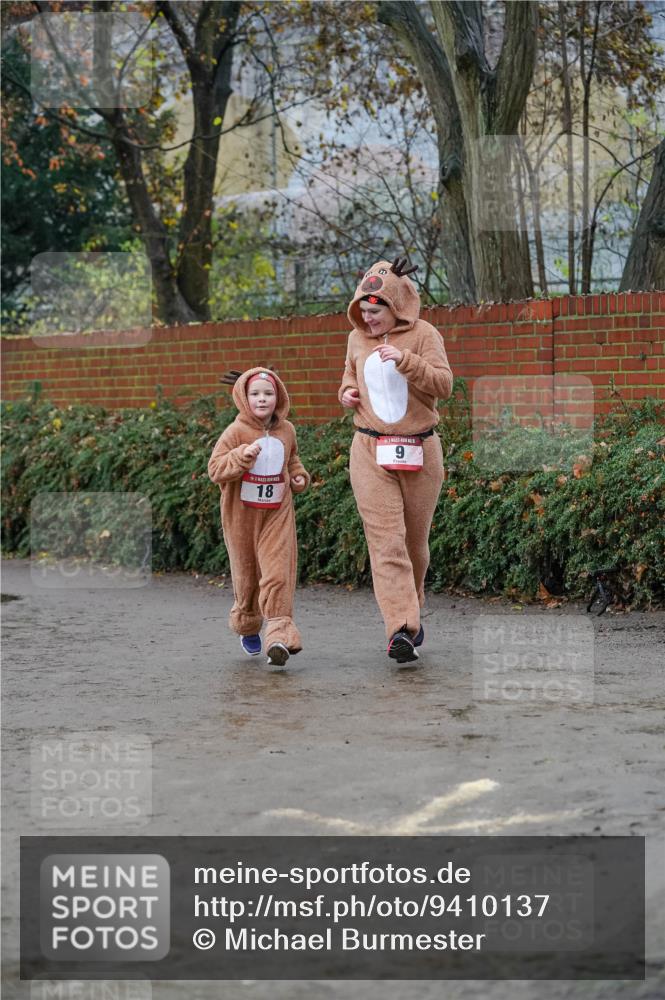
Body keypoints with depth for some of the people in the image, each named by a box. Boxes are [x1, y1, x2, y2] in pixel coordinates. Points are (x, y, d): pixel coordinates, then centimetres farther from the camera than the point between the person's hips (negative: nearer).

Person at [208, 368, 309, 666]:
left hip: (277, 514, 2)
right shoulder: (236, 432, -11)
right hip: (242, 516, -2)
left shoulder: (286, 431, 4)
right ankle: (247, 627, 34)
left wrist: (299, 475, 5)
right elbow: (216, 469, -18)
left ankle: (279, 633, -15)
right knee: (246, 575, 11)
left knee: (278, 573, -11)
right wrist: (244, 454, -30)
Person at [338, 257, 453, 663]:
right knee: (386, 539, -11)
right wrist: (347, 391, 7)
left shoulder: (423, 335, -5)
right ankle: (402, 628, -19)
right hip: (371, 451, 2)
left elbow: (444, 385, -15)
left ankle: (411, 611, 31)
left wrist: (406, 360, -28)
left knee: (415, 539, 10)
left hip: (419, 451, -2)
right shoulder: (357, 339, 9)